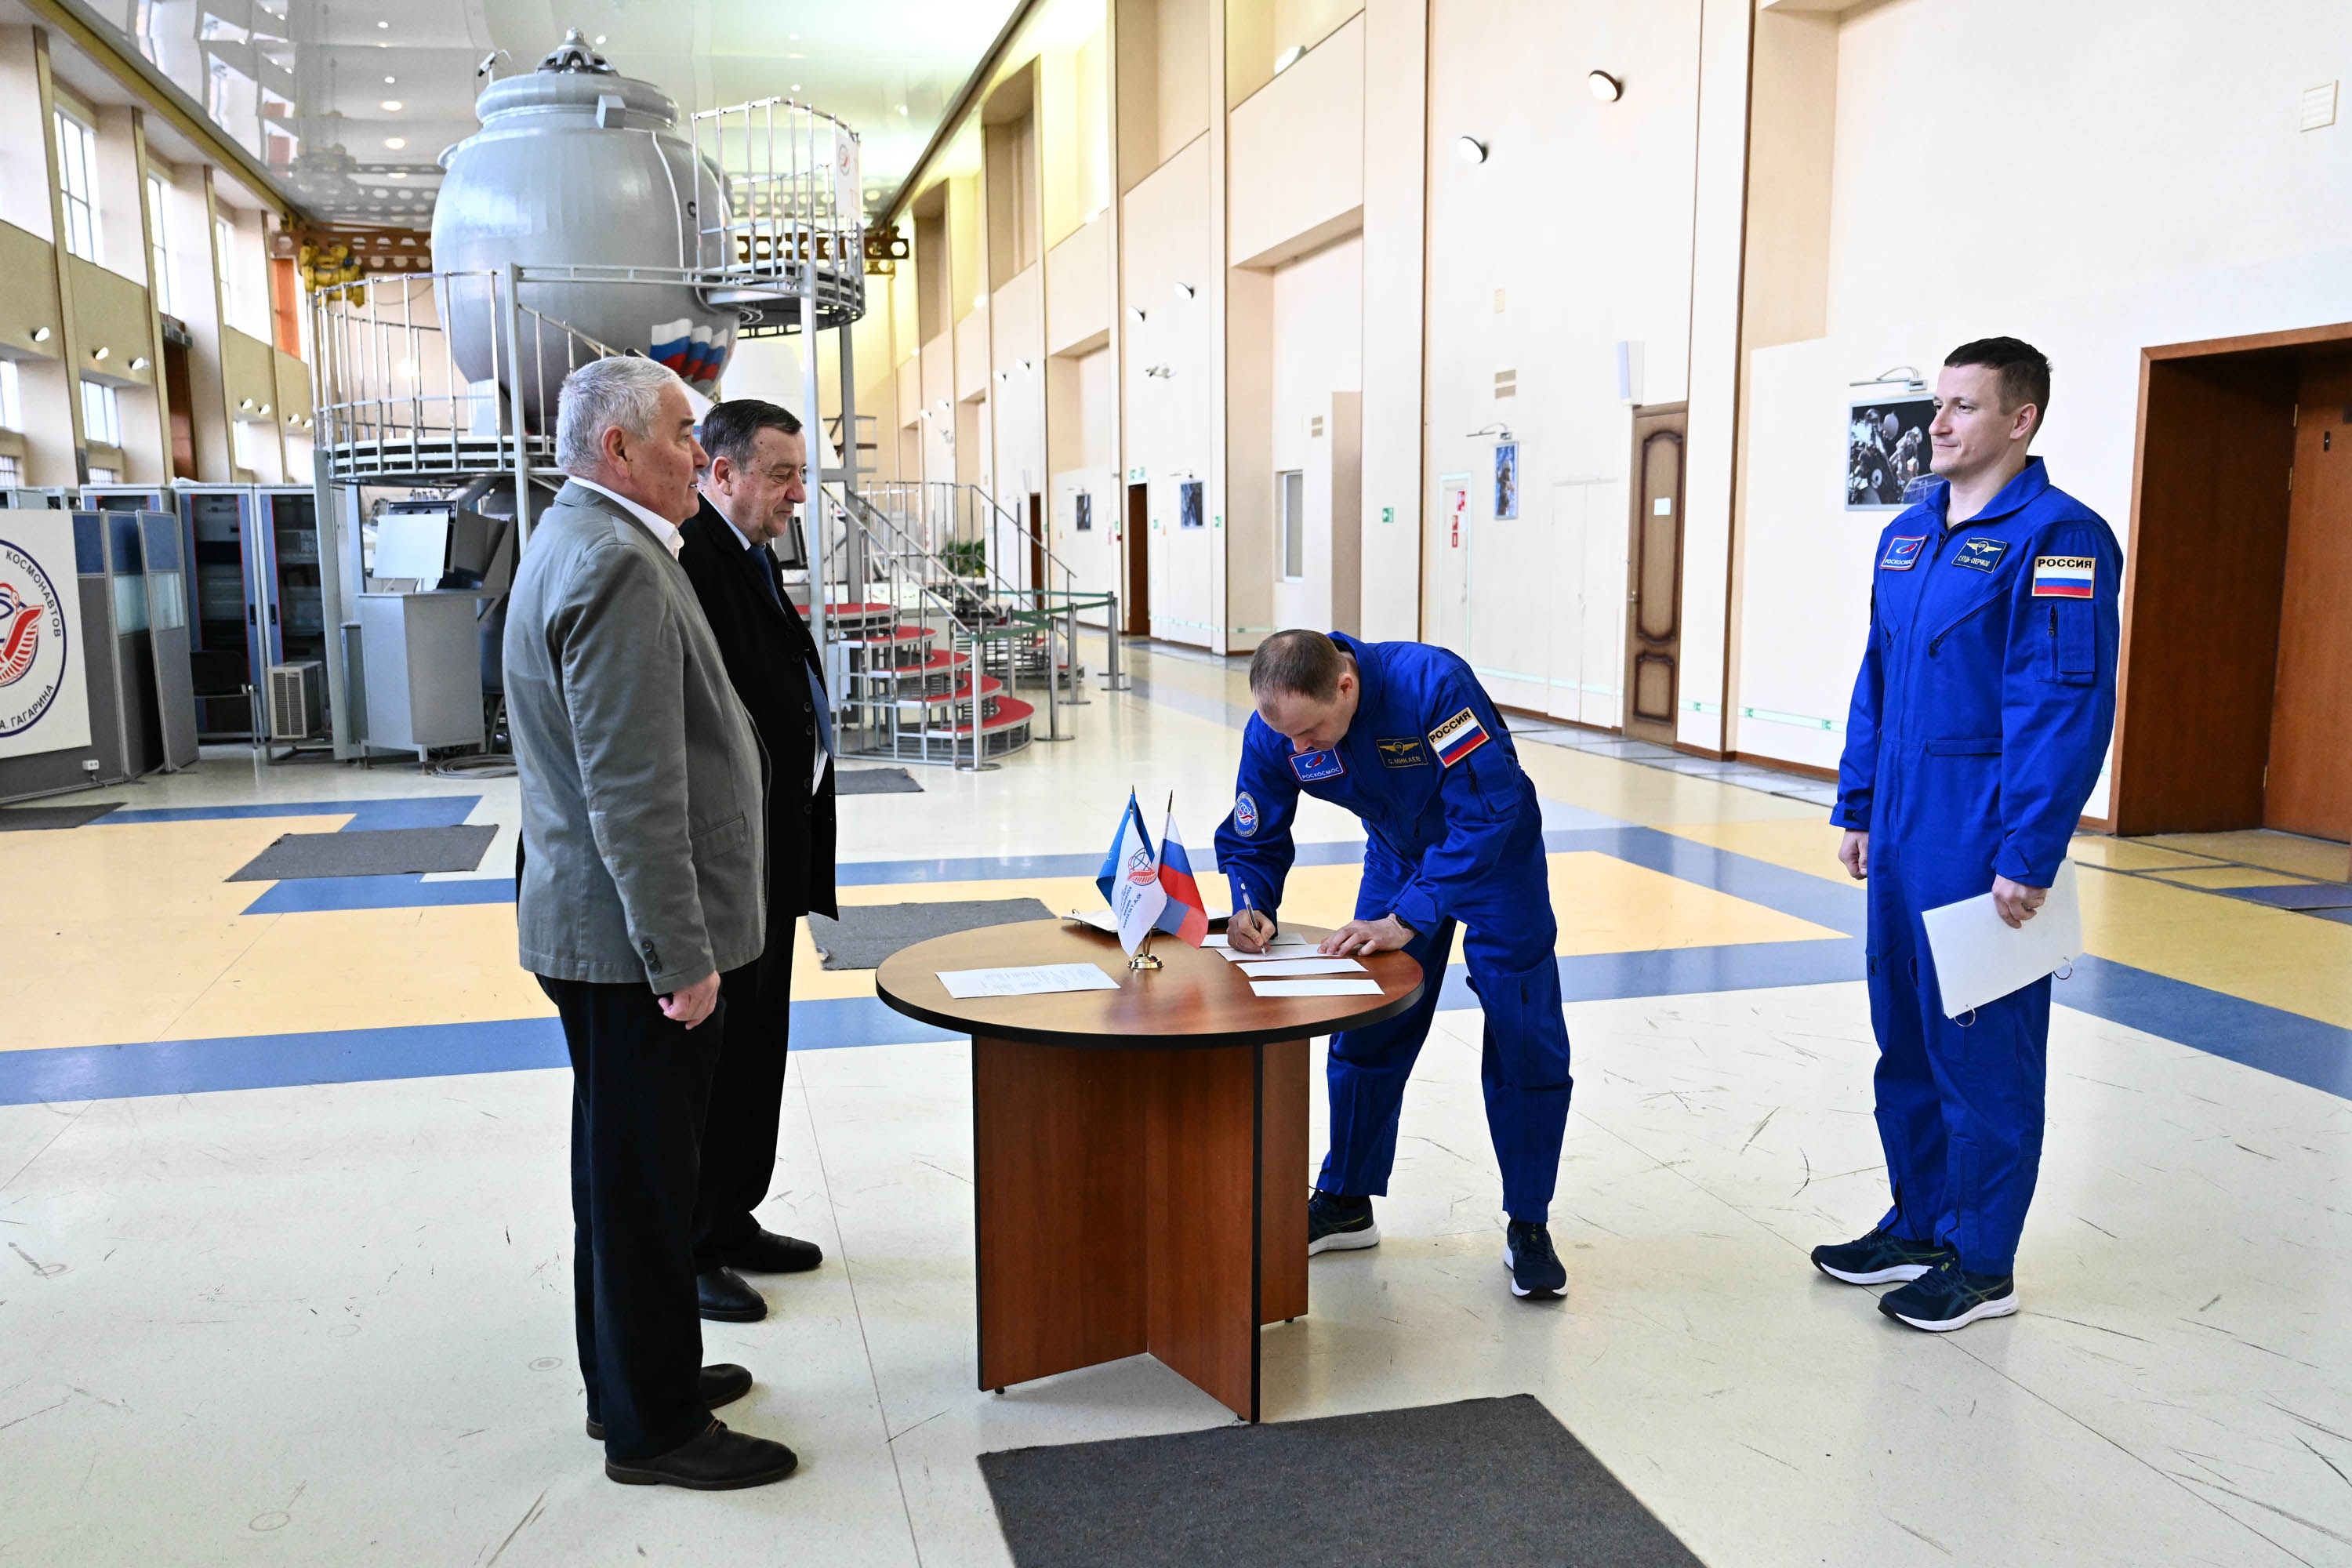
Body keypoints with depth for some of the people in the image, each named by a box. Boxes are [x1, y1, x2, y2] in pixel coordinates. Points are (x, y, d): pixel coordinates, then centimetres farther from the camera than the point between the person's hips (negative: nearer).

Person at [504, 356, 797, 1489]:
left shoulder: (578, 542, 14)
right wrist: (682, 956, -22)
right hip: (630, 937, -11)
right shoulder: (618, 565, -21)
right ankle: (652, 1425, 17)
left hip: (596, 926, 11)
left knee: (629, 1164, 20)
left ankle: (634, 1374, 36)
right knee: (645, 1176, 2)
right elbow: (632, 790, -26)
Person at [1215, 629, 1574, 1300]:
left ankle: (1528, 1227, 9)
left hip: (1495, 855, -4)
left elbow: (1488, 812, -39)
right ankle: (1346, 1203, 21)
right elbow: (1252, 841, -11)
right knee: (1365, 1031, 5)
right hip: (1398, 855, 4)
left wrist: (1408, 920, -43)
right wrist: (1253, 908, -33)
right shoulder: (1273, 729, -23)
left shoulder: (1432, 683, -39)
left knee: (1524, 1040, -5)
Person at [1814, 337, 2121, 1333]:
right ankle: (1917, 1223, 33)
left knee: (1983, 1052, 3)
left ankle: (1981, 1264, 18)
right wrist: (1858, 807, 15)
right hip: (1901, 840, 8)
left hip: (1981, 849, -8)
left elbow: (2068, 708, -17)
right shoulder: (1907, 536, 13)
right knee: (1905, 1039, 17)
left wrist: (2029, 858, -19)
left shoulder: (2056, 538, -12)